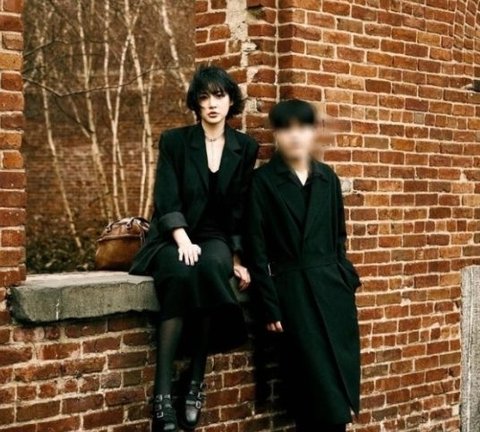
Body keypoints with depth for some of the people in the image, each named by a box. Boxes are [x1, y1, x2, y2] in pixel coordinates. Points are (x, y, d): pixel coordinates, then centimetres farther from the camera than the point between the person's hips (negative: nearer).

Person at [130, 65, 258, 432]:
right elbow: (167, 199, -7)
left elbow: (243, 209, 8)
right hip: (174, 239, -1)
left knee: (212, 266, -37)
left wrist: (237, 256, -2)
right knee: (182, 273, -38)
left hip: (218, 239, 2)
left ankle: (196, 381, -30)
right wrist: (183, 241, -22)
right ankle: (163, 392, -40)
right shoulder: (175, 141, 2)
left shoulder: (246, 148, 8)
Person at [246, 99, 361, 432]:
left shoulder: (328, 178, 9)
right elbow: (257, 247, -5)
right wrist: (270, 306, -8)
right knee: (320, 392, -2)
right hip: (293, 292, -4)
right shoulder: (263, 181, -3)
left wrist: (347, 279, 8)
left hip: (333, 289, 4)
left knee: (342, 385, 5)